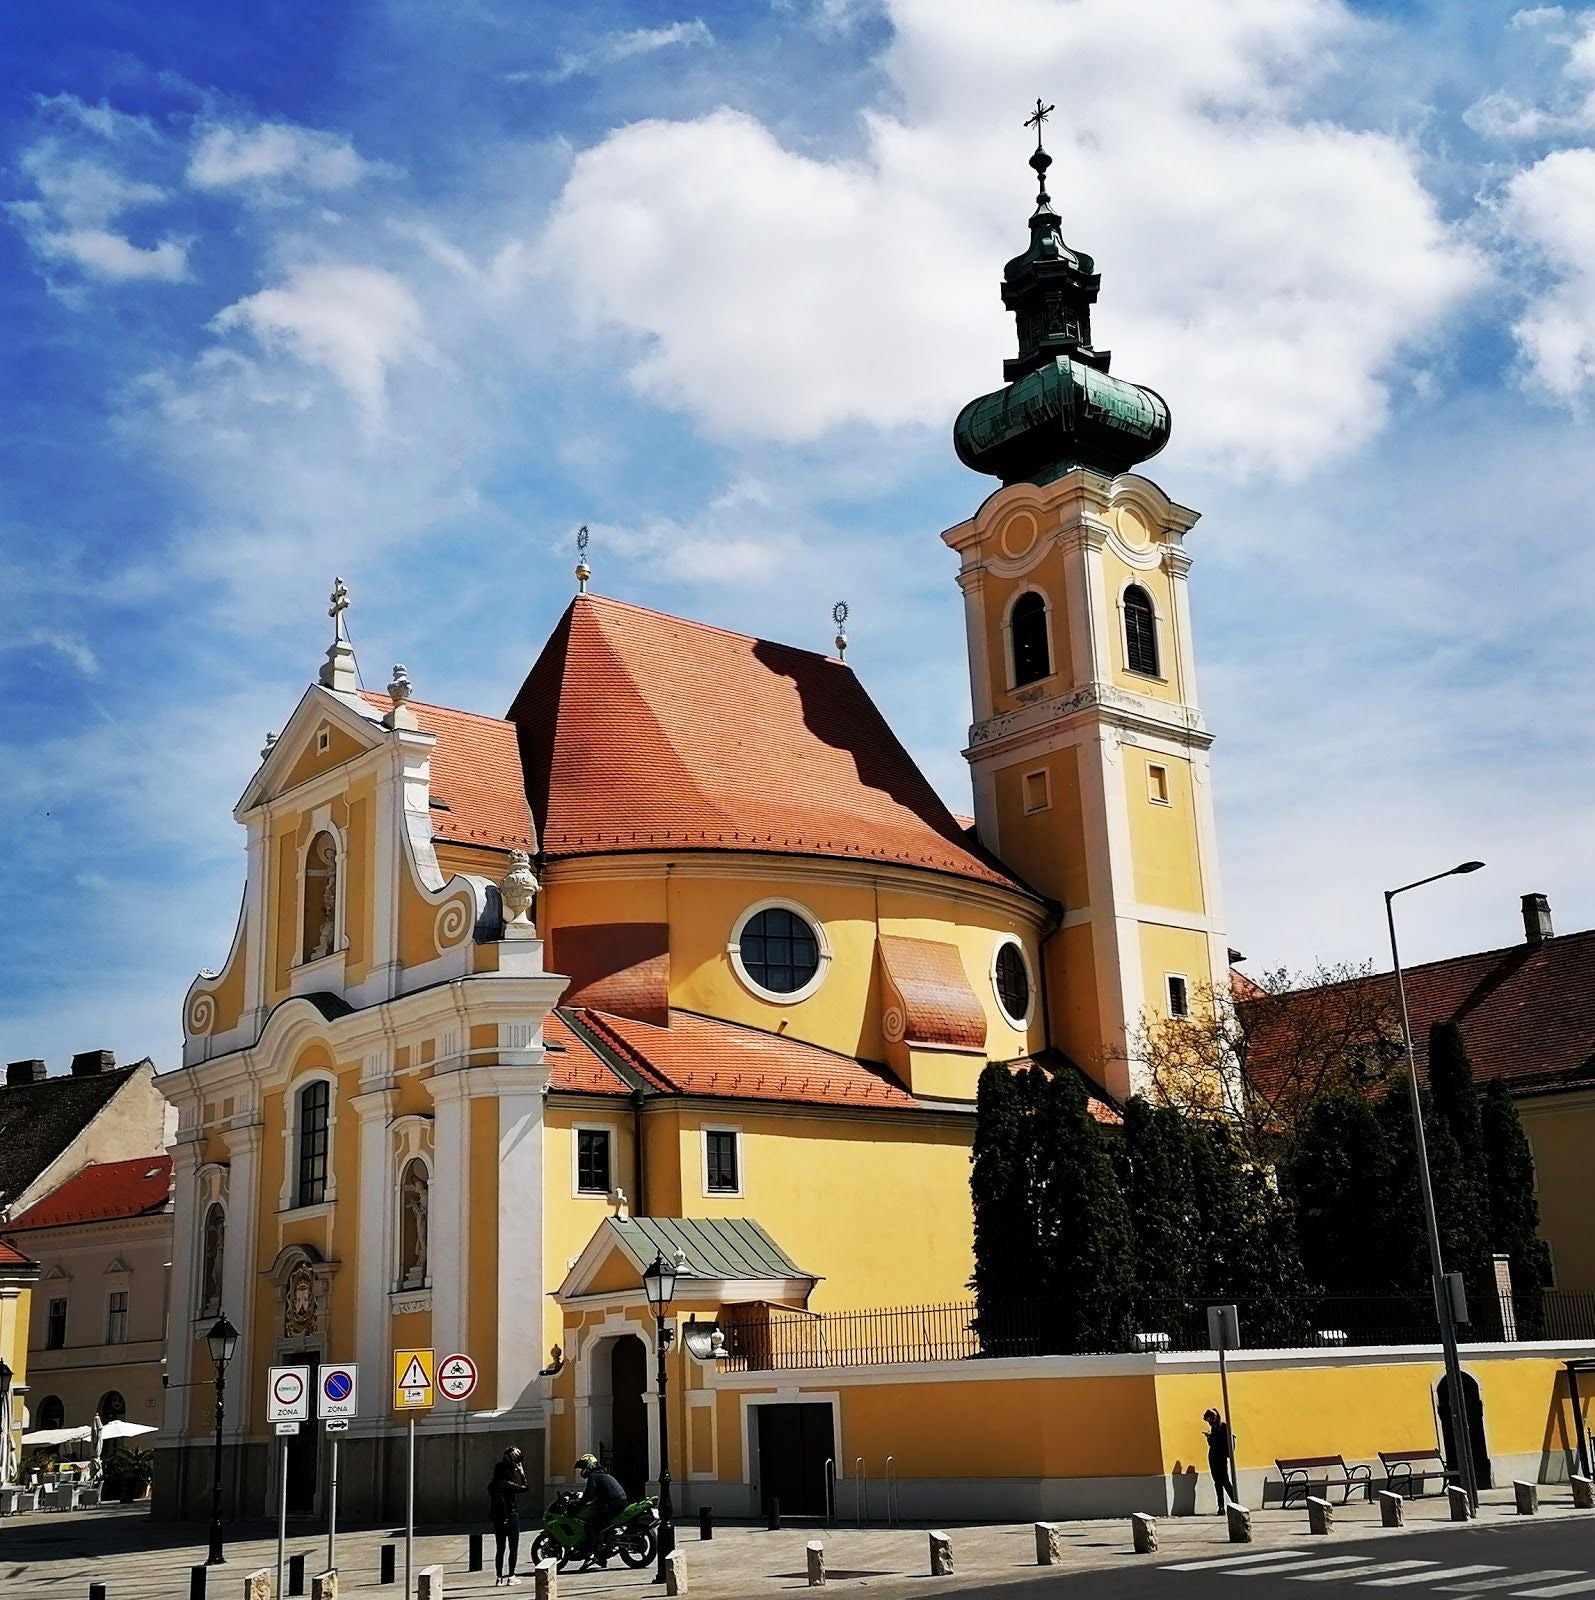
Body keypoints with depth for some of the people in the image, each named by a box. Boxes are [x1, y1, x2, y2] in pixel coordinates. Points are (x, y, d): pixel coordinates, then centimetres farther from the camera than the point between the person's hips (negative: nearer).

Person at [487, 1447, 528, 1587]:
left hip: (497, 1519, 5)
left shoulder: (491, 1486, -1)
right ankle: (511, 1577, 3)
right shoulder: (508, 1485, -16)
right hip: (511, 1516, -5)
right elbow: (524, 1487, -6)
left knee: (500, 1549, 12)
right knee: (513, 1548, 5)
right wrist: (521, 1470, 1)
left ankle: (499, 1578, 13)